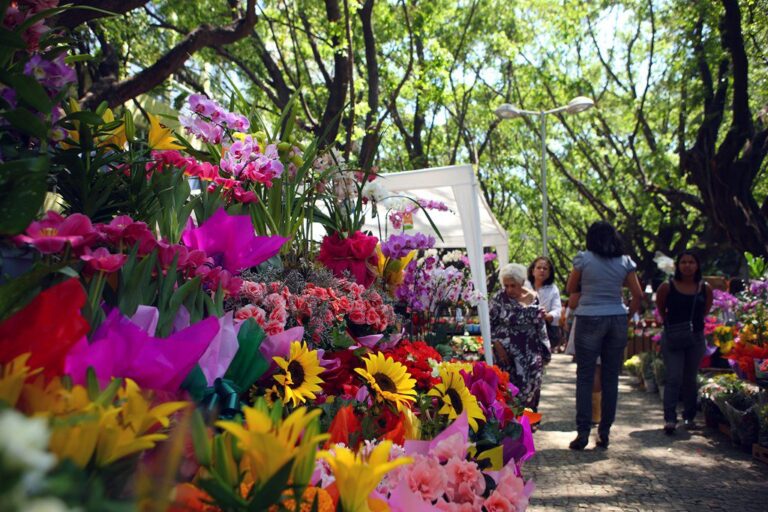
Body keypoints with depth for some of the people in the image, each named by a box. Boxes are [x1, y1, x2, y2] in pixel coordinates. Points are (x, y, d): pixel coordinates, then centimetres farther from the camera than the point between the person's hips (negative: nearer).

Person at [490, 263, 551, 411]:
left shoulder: (534, 298, 4)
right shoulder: (499, 298, -4)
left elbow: (540, 326, 12)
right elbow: (490, 325, -2)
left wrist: (544, 351, 10)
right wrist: (498, 347, -11)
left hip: (531, 354, 3)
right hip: (506, 354, -3)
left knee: (531, 388, 2)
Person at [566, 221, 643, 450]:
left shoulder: (584, 258, -4)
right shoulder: (625, 261, 5)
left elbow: (570, 289, 5)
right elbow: (638, 295, 5)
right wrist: (628, 316, 15)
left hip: (589, 320, -3)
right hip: (617, 320, 3)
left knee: (585, 377, 2)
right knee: (610, 378, 8)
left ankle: (583, 432, 1)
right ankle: (604, 433, 14)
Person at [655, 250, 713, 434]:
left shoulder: (705, 288, 0)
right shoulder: (667, 287, -8)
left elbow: (705, 310, 17)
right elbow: (660, 309, 8)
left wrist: (696, 323, 9)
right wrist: (669, 323, 5)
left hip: (696, 338, 3)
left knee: (690, 379, 13)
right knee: (673, 378, -10)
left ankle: (689, 417, 25)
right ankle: (670, 419, -9)